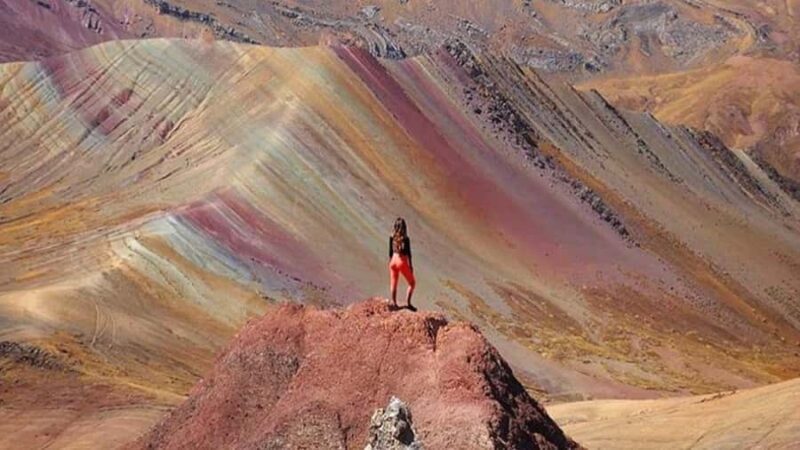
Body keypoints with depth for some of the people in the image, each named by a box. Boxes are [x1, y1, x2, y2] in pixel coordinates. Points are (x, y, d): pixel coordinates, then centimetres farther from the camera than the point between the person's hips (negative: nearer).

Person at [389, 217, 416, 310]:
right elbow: (408, 253, -10)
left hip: (394, 260, 4)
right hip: (402, 261, -4)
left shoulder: (392, 237, -2)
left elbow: (390, 251, 6)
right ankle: (408, 302, -1)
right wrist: (410, 265, -2)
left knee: (393, 283, 16)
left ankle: (394, 302, 18)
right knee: (412, 283, 10)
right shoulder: (405, 239, -15)